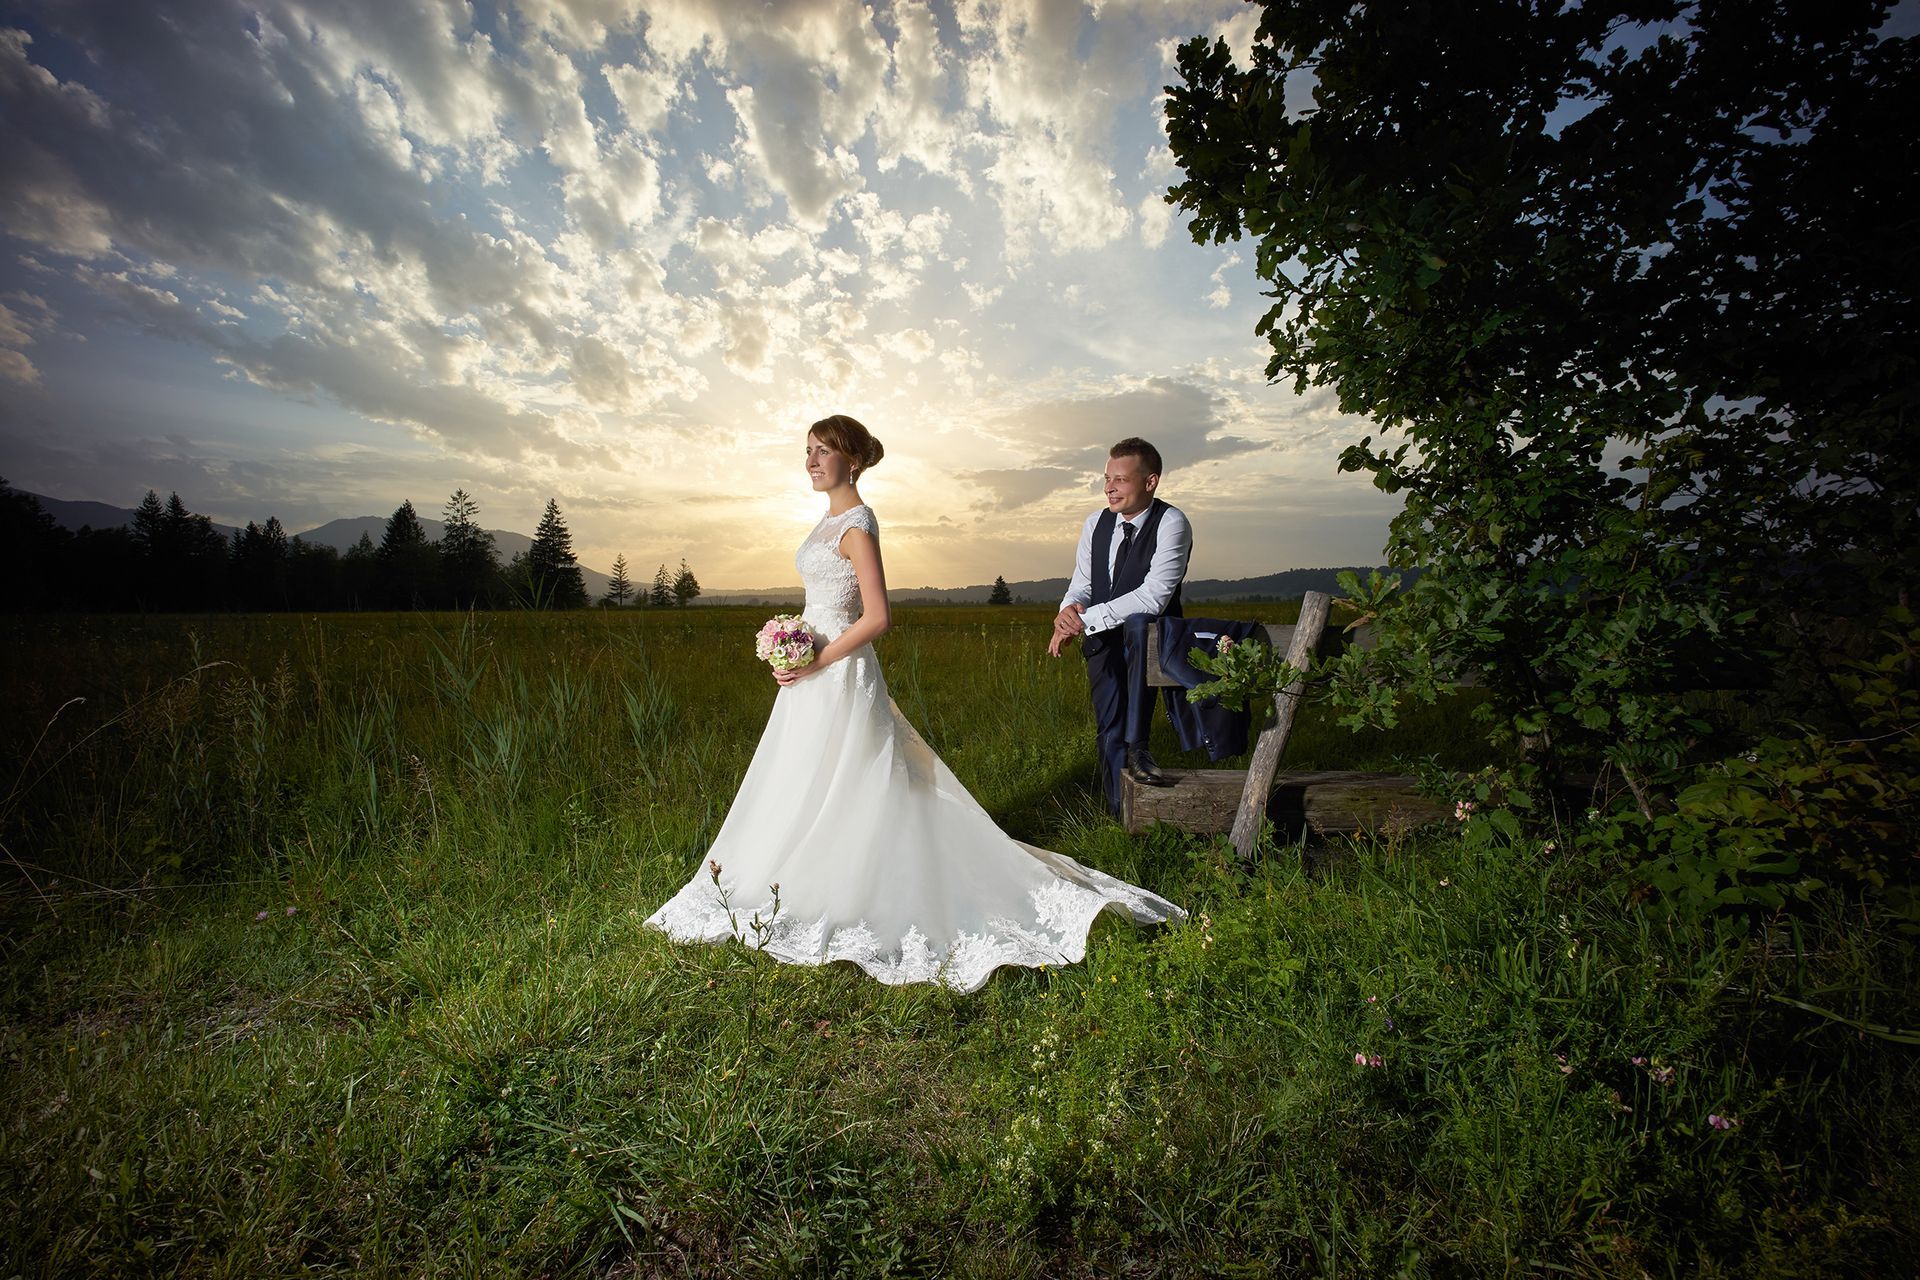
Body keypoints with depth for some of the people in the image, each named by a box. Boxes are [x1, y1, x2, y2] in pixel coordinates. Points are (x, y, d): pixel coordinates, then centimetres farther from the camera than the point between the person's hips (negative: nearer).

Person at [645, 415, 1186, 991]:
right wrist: (796, 658, 17)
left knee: (824, 791, 1)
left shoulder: (856, 524, -15)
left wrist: (815, 664, -20)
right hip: (816, 669, 10)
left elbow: (877, 617, -21)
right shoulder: (831, 519, 13)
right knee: (805, 790, 18)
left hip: (839, 674, -10)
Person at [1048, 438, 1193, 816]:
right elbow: (1080, 585, 4)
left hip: (1150, 635, -5)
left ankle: (1137, 746, -31)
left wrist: (1085, 619, -30)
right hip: (1102, 640, 5)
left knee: (1139, 625, -38)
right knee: (1109, 728, 1)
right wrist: (1069, 611, -21)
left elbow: (1153, 597, -26)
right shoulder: (1095, 524, 2)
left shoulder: (1171, 523, -16)